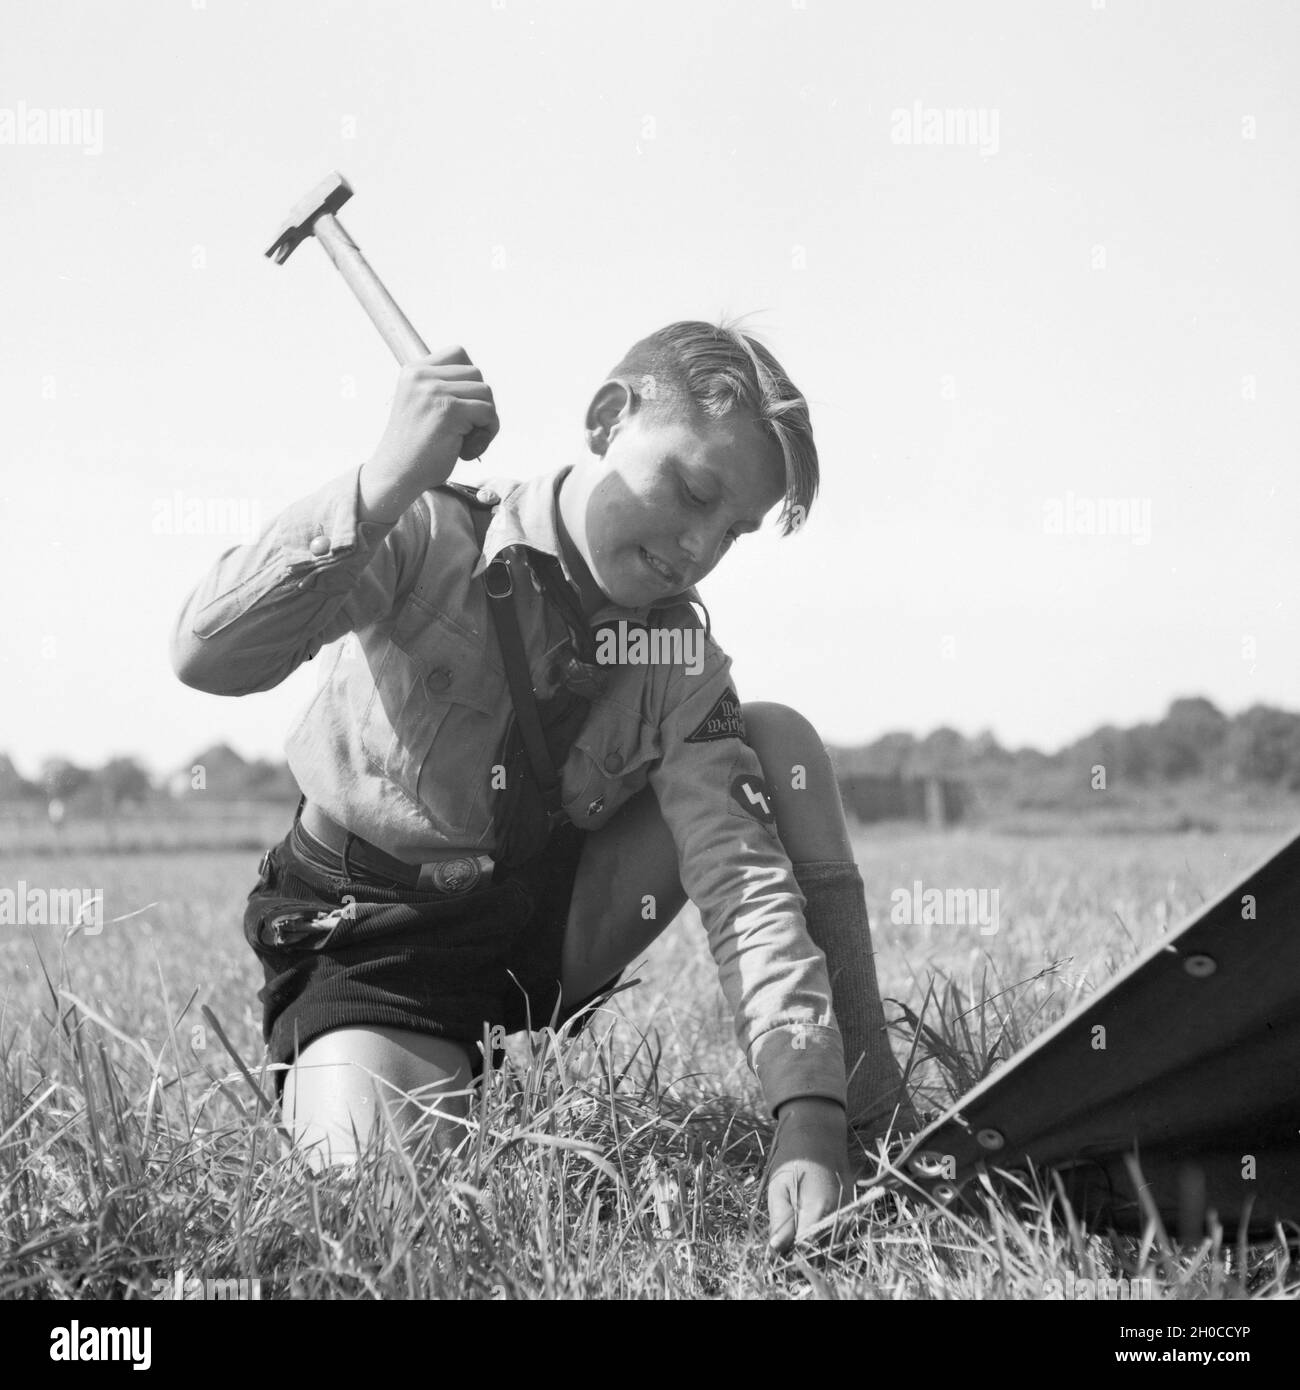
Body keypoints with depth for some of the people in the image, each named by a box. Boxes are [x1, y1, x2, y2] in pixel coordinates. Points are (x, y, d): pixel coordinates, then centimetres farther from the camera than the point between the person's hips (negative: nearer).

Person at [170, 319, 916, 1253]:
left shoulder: (682, 662, -10)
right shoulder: (428, 542, -20)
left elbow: (748, 886, -22)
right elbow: (208, 657, -35)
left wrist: (807, 1119, -35)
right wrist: (388, 485, -45)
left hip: (548, 926, 4)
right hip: (368, 943, -4)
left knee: (778, 742, -13)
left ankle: (876, 1133, -9)